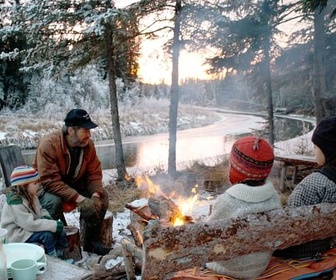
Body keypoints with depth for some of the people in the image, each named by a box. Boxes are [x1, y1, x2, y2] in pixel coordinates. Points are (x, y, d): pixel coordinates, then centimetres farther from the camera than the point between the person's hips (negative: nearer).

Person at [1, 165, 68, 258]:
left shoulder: (31, 197, 2)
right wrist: (54, 225, -31)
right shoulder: (15, 203, -27)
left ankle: (60, 256, 12)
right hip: (17, 235, -9)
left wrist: (45, 217, -9)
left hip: (30, 228, 9)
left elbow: (40, 210, 16)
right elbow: (30, 224, -32)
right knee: (47, 235, -26)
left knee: (60, 232, -1)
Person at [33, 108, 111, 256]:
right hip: (46, 186, -5)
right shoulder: (49, 144, -31)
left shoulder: (88, 144, -13)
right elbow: (50, 181, -35)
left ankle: (92, 241, 0)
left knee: (102, 195, -12)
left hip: (73, 183, 6)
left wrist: (95, 195, -27)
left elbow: (94, 173, -8)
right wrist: (79, 198, -39)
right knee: (54, 201, -37)